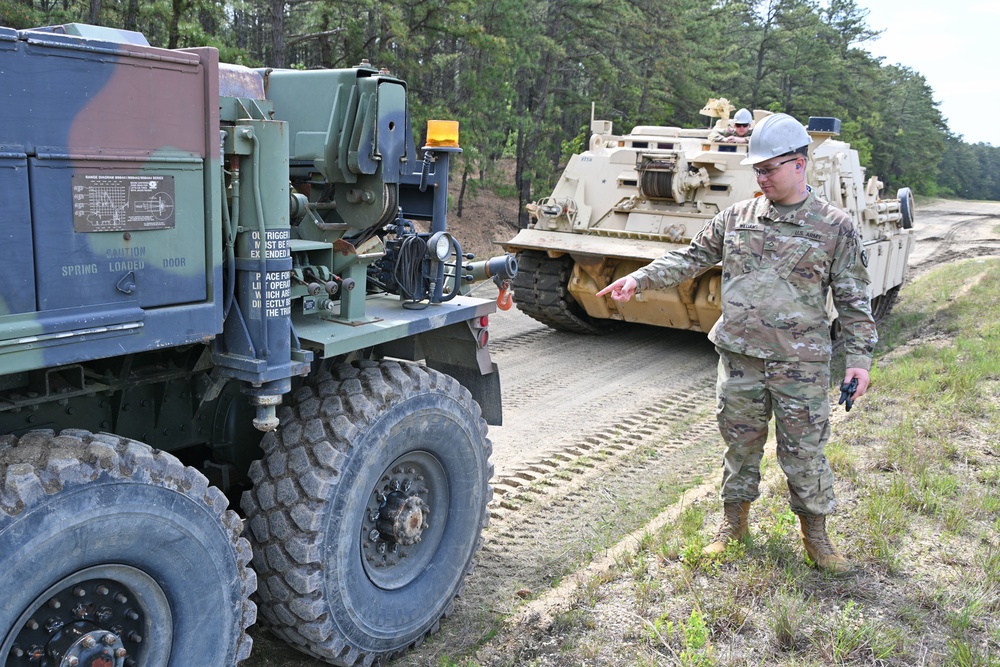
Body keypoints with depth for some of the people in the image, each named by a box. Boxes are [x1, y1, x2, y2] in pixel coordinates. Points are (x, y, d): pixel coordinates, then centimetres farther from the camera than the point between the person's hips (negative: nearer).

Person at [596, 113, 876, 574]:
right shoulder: (737, 217, 5)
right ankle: (734, 521, 33)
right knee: (740, 444, 14)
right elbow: (692, 257, 10)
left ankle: (815, 534, 26)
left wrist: (860, 357, -5)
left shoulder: (834, 226, -3)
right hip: (739, 358, 3)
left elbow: (853, 299, 0)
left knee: (805, 453, 6)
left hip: (801, 364, -2)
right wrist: (640, 278, -1)